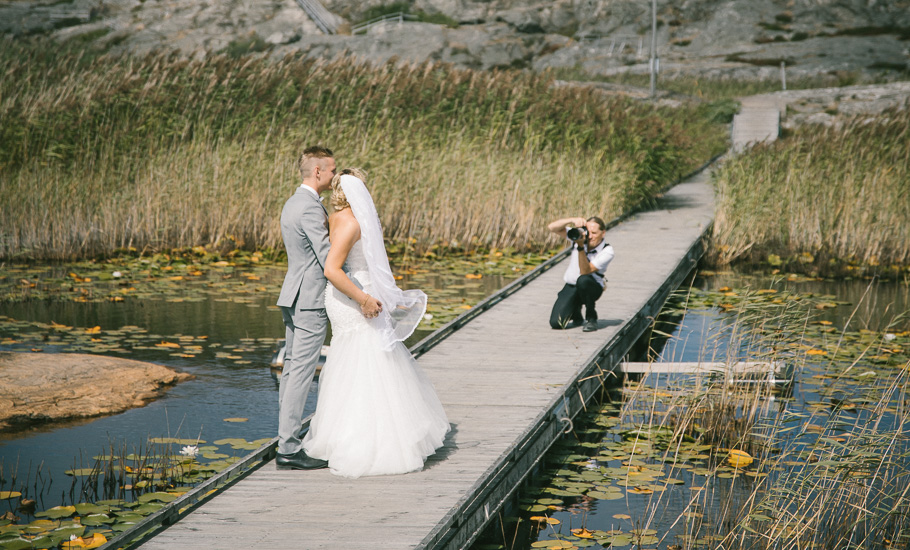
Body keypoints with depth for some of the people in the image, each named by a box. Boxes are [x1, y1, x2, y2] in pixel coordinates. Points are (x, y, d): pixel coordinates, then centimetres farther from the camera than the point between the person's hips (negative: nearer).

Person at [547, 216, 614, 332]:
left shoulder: (607, 251, -16)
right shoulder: (579, 235, -6)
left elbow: (585, 271, -25)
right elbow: (552, 227, -10)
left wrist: (581, 247, -34)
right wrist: (572, 220, -24)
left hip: (592, 288, -3)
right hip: (571, 287, 3)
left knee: (583, 280, -40)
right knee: (556, 323, -17)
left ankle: (591, 318, -17)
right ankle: (576, 311, 21)